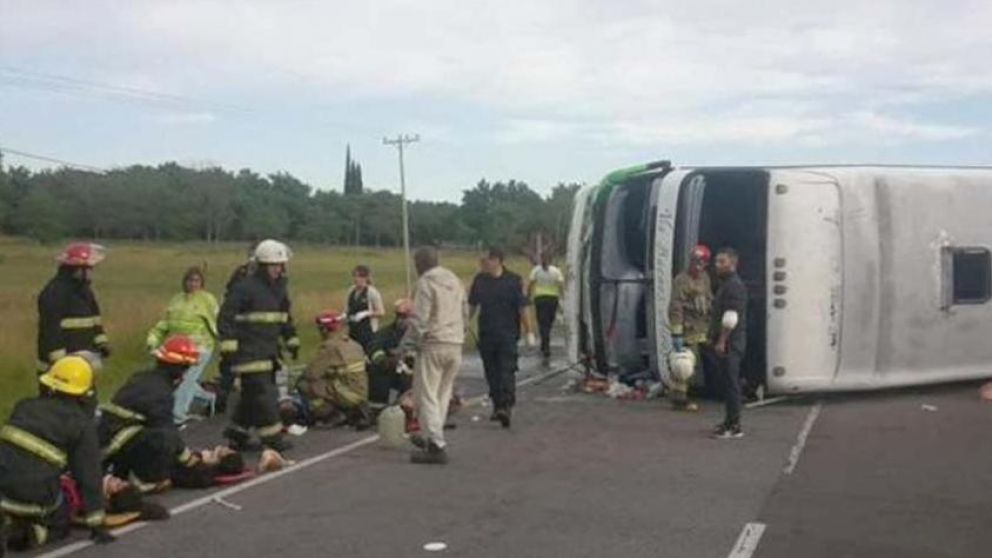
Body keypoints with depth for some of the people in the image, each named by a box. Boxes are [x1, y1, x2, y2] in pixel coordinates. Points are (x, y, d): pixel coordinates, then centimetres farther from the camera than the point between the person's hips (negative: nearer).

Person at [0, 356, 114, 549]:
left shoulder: (25, 406, 15)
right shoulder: (82, 425, 2)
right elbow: (89, 475, 4)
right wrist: (96, 524, 9)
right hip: (34, 495, -4)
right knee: (59, 526, 22)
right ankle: (26, 532, -6)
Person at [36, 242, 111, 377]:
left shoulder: (83, 289, 12)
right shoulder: (54, 293, -18)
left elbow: (94, 319, 21)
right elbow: (50, 330, -22)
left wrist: (101, 341, 11)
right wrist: (57, 360, -24)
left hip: (84, 357, 10)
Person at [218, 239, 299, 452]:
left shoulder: (279, 288, 14)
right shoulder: (245, 288, -12)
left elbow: (285, 317, 26)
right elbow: (226, 316, -14)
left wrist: (292, 340, 23)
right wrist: (229, 345, -19)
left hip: (270, 352, 8)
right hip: (250, 353, -8)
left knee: (251, 395, 13)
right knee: (263, 394, -9)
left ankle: (237, 433, 25)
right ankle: (271, 437, -4)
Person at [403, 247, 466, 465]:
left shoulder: (426, 282, -9)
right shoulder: (455, 280, 15)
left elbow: (419, 320, -15)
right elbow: (464, 314, 18)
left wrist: (405, 346, -9)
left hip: (433, 344, -8)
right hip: (456, 345, 8)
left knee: (427, 396, -3)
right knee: (443, 394, 16)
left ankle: (436, 446, -9)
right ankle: (431, 437, 27)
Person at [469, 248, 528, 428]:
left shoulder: (513, 280, -4)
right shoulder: (479, 280, 7)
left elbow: (522, 308, -3)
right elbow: (472, 305, 16)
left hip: (507, 334, -4)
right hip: (486, 334, 4)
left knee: (506, 370, -11)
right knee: (491, 372, 9)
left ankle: (506, 406, -16)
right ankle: (497, 406, 19)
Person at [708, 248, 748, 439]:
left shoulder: (734, 285, -14)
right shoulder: (725, 284, 18)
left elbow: (731, 317, -21)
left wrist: (722, 341, -22)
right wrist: (715, 338, 21)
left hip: (730, 343, -10)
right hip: (725, 342, 10)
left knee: (731, 383, -8)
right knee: (728, 382, 14)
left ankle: (734, 426, -6)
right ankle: (730, 421, 21)